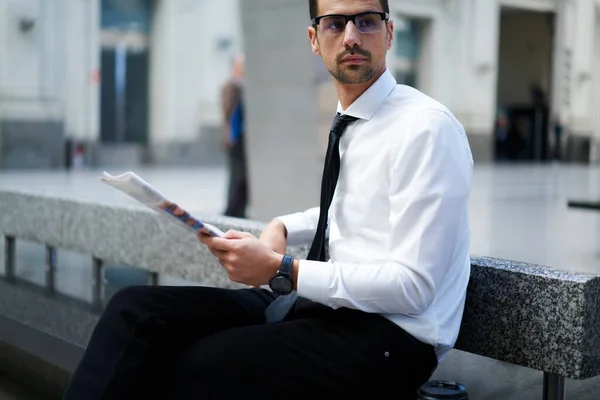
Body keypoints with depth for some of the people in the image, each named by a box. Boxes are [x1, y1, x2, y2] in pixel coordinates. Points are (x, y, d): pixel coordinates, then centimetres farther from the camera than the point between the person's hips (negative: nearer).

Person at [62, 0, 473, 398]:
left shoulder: (426, 126, -13)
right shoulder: (348, 122, 12)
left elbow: (412, 287, -18)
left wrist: (280, 271, -19)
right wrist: (282, 228, 10)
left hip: (386, 336, -7)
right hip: (322, 304, 8)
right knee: (136, 308, -11)